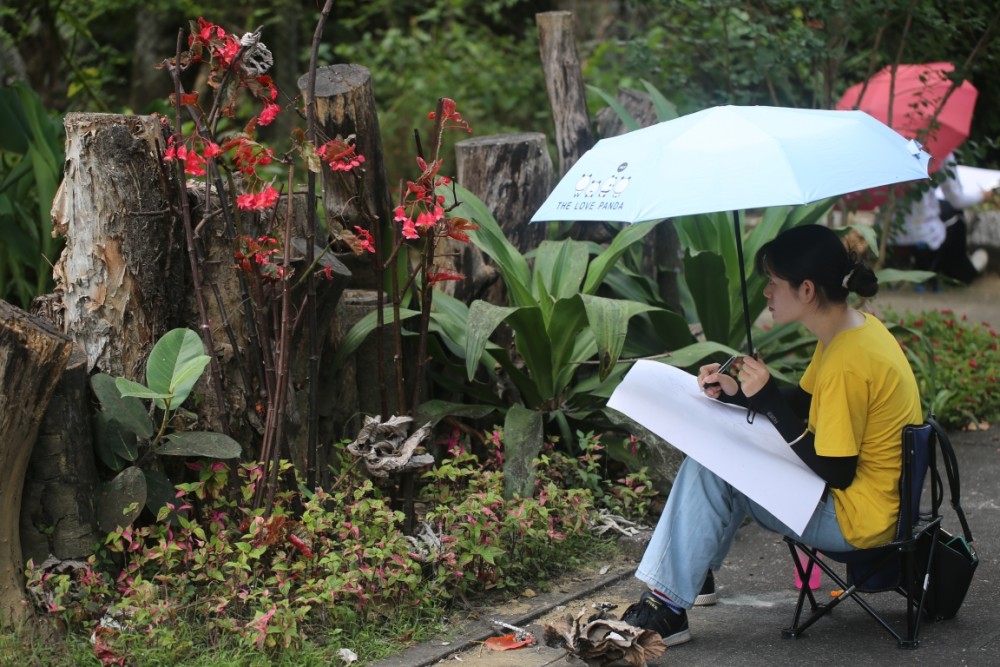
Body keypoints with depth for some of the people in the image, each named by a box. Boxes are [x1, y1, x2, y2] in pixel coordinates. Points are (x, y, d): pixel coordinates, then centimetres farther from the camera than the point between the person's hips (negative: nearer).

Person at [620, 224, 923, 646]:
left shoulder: (848, 363, -28)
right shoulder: (852, 328, 2)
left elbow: (833, 474, -25)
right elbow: (803, 403, 16)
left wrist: (768, 400, -22)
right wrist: (736, 393, 1)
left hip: (854, 517, -10)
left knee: (710, 475, -11)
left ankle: (669, 609, -4)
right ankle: (694, 575, 19)